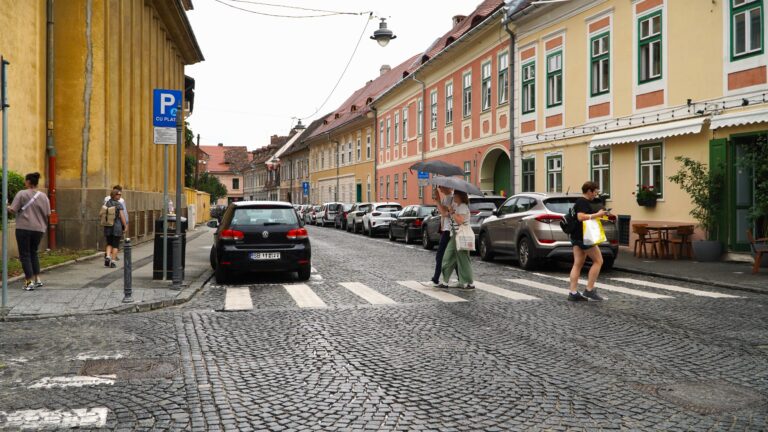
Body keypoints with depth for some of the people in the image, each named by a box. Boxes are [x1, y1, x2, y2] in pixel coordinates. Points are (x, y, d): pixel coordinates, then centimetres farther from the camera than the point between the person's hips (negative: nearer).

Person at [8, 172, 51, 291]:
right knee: (33, 253, 20)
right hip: (38, 229, 4)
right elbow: (48, 214, 6)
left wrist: (6, 207, 12)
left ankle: (29, 282, 0)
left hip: (24, 228, -4)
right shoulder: (43, 196, 5)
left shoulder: (22, 194, -7)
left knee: (25, 254, 4)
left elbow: (13, 210, -9)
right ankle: (37, 279, 17)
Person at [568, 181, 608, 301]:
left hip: (577, 237, 10)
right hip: (584, 236, -10)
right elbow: (581, 217, -26)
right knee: (598, 261, -3)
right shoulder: (583, 202, -13)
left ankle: (573, 293, 3)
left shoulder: (580, 201, 19)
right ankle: (589, 290, -3)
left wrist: (597, 215, 17)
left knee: (578, 264, 6)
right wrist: (597, 214, -20)